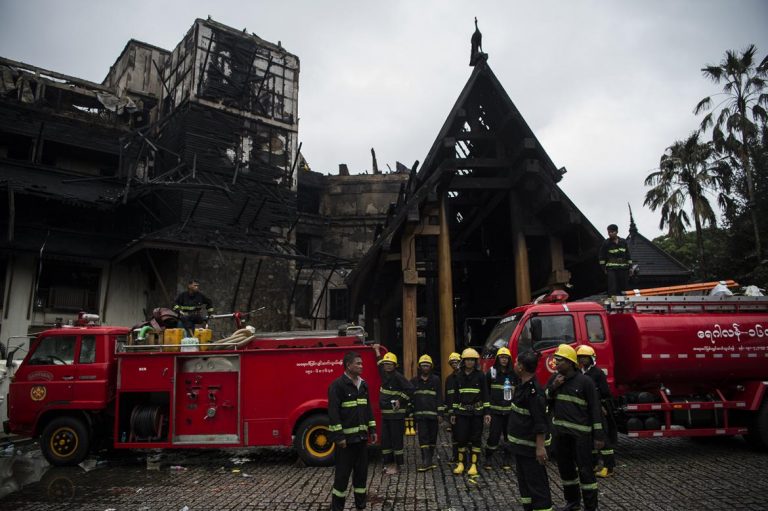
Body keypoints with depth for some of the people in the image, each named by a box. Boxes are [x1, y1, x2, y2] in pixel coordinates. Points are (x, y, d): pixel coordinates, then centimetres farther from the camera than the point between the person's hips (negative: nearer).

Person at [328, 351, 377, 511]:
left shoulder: (363, 384, 10)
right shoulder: (337, 385, -14)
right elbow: (333, 412, -17)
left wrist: (372, 429, 12)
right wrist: (338, 436, -20)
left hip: (361, 435, 7)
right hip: (346, 437, -7)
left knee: (362, 470, 14)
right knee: (343, 472, 1)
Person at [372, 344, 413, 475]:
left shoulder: (398, 376, -13)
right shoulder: (384, 374, 9)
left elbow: (409, 389, -17)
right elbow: (380, 363, 29)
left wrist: (400, 400, -16)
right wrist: (377, 350, 37)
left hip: (396, 414, -8)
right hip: (385, 414, 8)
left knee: (396, 439, 0)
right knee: (385, 439, 11)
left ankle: (397, 466, 7)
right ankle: (389, 463, 22)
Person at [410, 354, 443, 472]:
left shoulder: (436, 380, 5)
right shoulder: (414, 381, 8)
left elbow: (439, 397, 3)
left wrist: (440, 412, -3)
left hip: (433, 414, 0)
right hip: (420, 414, 0)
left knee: (432, 437, 7)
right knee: (423, 437, -6)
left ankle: (430, 460, 18)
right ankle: (426, 461, -5)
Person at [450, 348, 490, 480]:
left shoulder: (480, 375, -1)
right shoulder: (459, 376, 6)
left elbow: (485, 394, 0)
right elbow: (456, 395, 10)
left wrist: (486, 412, -5)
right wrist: (453, 412, 9)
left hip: (477, 411, -2)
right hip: (462, 412, 2)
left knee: (476, 438, 2)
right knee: (461, 438, 1)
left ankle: (473, 464, 10)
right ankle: (461, 463, 14)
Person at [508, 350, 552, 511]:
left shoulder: (534, 390, -23)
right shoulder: (522, 384, 6)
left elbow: (540, 422, -25)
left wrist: (540, 447, -26)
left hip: (531, 446, -10)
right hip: (520, 443, 10)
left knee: (536, 483, -2)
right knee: (524, 480, 19)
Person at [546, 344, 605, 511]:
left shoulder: (584, 381, -11)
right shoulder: (554, 378, 6)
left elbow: (595, 409, -9)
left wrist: (598, 435, -12)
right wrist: (553, 388, -10)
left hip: (580, 433, -6)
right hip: (560, 431, 6)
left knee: (585, 469, -1)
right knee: (565, 468, 15)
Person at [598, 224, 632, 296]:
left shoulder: (623, 242, 10)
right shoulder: (606, 243, 1)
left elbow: (628, 255, 14)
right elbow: (602, 256, 3)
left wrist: (630, 267, 10)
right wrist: (604, 268, -2)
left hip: (623, 269, 3)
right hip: (611, 269, -3)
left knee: (624, 287, 6)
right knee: (612, 289, -11)